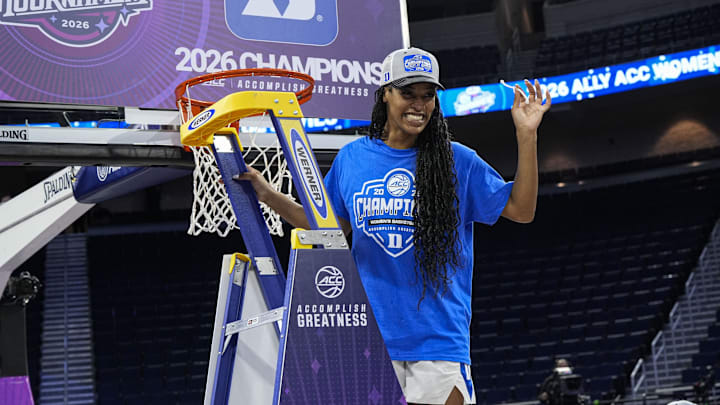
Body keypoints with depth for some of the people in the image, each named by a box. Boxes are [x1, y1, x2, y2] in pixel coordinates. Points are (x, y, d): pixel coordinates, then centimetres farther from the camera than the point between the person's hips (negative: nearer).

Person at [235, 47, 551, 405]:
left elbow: (521, 210, 0)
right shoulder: (351, 158, 7)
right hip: (369, 340, 2)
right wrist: (267, 195, 12)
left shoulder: (458, 161, 1)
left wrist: (526, 135, -8)